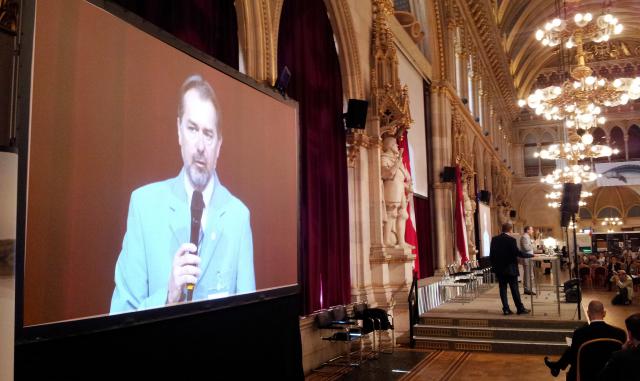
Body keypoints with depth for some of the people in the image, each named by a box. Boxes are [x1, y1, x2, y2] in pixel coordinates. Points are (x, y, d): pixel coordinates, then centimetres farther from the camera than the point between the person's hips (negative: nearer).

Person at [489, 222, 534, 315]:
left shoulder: (494, 239, 2)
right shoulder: (511, 239, -13)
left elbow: (491, 254, 5)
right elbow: (517, 253, -16)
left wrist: (493, 266, 15)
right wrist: (531, 255, -6)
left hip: (499, 269, 4)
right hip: (510, 269, -4)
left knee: (502, 288, 6)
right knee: (514, 289, 2)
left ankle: (506, 309, 6)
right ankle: (520, 308, 9)